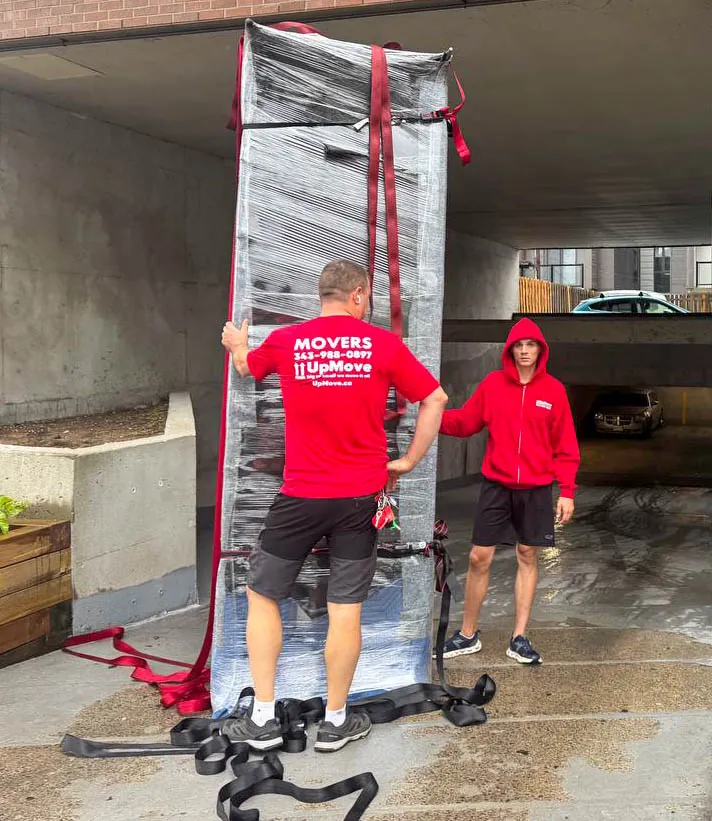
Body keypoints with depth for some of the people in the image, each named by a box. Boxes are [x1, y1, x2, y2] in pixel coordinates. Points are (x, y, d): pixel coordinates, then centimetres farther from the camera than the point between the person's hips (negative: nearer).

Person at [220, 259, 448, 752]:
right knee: (346, 609, 8)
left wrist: (236, 345, 45)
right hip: (361, 495, 0)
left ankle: (262, 720, 17)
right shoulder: (383, 344, -3)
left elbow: (247, 366, 21)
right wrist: (409, 462, 10)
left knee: (262, 596, 15)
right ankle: (335, 722, 21)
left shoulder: (285, 341, -1)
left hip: (300, 495, 0)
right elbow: (435, 400, 1)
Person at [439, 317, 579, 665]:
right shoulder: (492, 384, 1)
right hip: (496, 485, 0)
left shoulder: (554, 390, -1)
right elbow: (465, 422, 3)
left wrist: (566, 491, -4)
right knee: (479, 558, 1)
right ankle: (468, 634, 16)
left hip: (536, 489, 0)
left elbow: (565, 446, 1)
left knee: (527, 557, 7)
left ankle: (519, 638, 17)